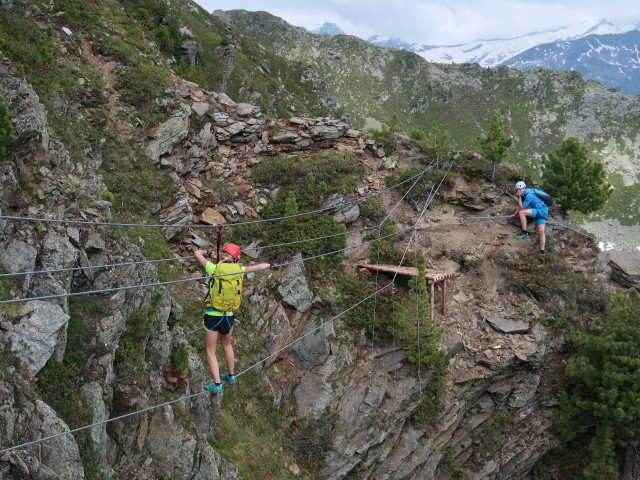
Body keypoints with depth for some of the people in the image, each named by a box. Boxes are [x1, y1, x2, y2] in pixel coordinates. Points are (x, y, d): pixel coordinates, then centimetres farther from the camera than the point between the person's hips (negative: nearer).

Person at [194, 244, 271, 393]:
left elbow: (196, 253, -1)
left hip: (212, 316, -4)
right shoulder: (238, 270, -4)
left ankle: (217, 384, 7)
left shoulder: (214, 268, -11)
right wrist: (270, 265, 27)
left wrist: (204, 251, 21)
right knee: (227, 345, 28)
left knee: (210, 351, 10)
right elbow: (258, 267, 8)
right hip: (229, 316, 4)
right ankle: (230, 376, 40)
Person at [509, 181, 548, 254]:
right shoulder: (524, 194, 9)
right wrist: (514, 214, 24)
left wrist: (519, 197, -17)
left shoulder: (529, 195, -20)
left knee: (521, 212, -21)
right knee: (541, 232, 5)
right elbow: (520, 205, 20)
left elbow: (522, 207, -17)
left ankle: (525, 232, -16)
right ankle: (542, 251, 4)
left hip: (541, 210, -9)